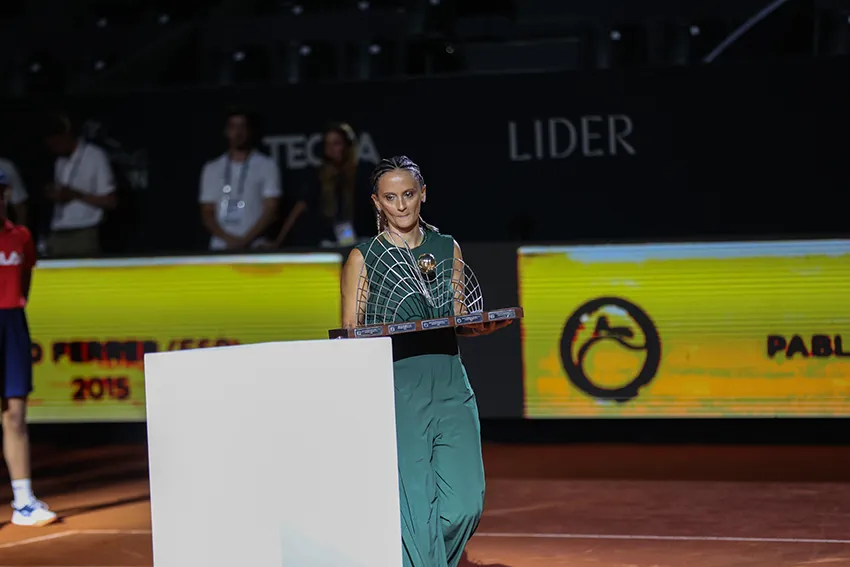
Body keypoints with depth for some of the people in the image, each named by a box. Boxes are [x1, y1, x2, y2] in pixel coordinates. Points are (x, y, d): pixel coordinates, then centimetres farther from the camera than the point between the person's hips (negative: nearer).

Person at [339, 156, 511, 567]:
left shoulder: (447, 249, 14)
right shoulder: (364, 257, 4)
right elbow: (349, 333, 3)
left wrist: (483, 325, -3)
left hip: (449, 385, 3)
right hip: (396, 389, -3)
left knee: (465, 503, -7)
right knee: (415, 505, -10)